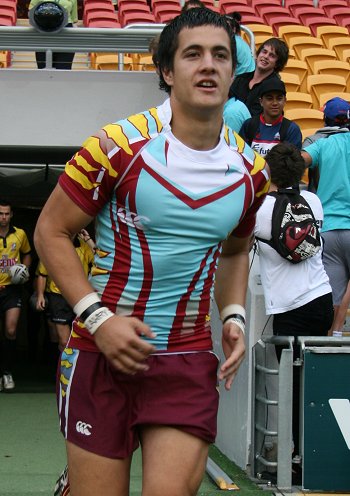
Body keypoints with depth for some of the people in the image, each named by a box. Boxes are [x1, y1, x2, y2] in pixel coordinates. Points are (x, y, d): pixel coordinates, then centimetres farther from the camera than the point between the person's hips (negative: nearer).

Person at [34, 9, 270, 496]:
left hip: (190, 362, 3)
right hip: (102, 351, -3)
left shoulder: (250, 172, 5)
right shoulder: (118, 146, -9)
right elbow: (51, 231, -3)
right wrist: (98, 317, -13)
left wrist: (233, 317, 5)